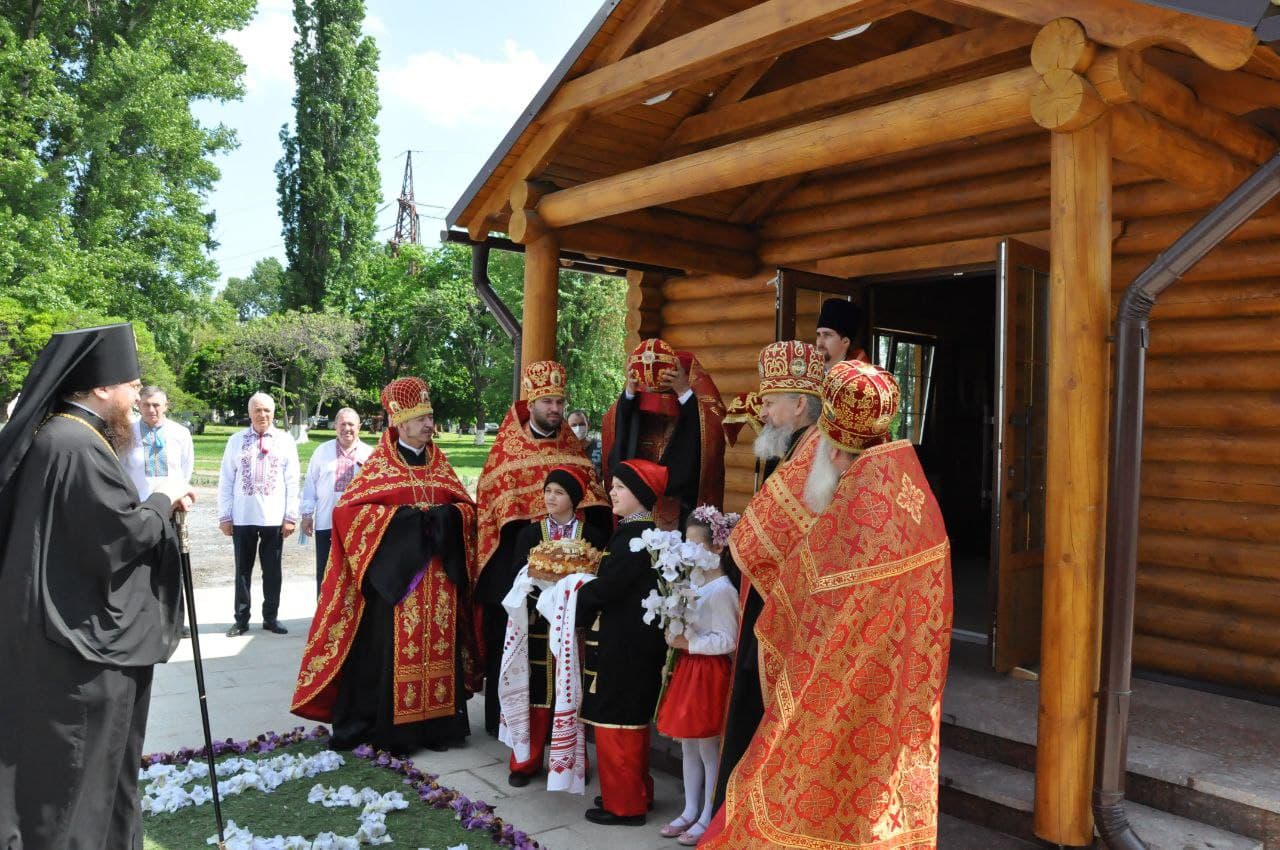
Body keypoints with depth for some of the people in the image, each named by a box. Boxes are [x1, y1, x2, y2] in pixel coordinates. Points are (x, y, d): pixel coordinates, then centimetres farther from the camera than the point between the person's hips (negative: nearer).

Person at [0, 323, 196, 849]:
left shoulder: (58, 434, 10)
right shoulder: (78, 446, -23)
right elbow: (122, 534, -23)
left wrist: (157, 506, 8)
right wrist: (163, 498, -7)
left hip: (62, 628, 10)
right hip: (80, 637, -10)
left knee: (75, 763, 22)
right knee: (72, 769, 4)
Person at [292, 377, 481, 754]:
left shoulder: (440, 463, 12)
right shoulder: (379, 464, -1)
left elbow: (467, 507, 13)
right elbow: (349, 509, -10)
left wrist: (446, 517, -10)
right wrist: (403, 517, -18)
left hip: (438, 577, 4)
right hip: (395, 573, -4)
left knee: (436, 646, 8)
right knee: (395, 648, -4)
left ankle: (436, 722, 18)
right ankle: (391, 729, 6)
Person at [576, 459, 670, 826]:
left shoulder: (634, 536, -21)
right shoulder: (645, 532, 9)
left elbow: (605, 589, -22)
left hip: (624, 645, -10)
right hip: (635, 641, 10)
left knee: (615, 721, 3)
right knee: (632, 720, 20)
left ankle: (623, 804, 16)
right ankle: (637, 793, 34)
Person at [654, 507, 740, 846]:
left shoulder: (721, 590, -18)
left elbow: (727, 641, -21)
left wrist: (687, 643, -20)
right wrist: (675, 637, 2)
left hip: (709, 672, -8)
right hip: (687, 668, 9)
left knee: (708, 749, 5)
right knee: (688, 746, 17)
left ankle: (708, 818, 19)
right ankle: (690, 811, 30)